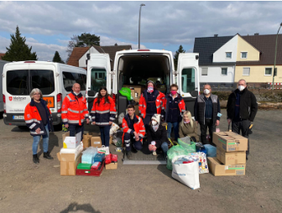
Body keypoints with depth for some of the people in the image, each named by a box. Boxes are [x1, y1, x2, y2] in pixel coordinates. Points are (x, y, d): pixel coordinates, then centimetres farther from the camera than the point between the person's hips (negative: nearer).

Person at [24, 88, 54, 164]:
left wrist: (50, 123, 13)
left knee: (46, 139, 14)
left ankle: (46, 153, 32)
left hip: (45, 125, 6)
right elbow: (28, 119, -12)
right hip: (37, 127, -6)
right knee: (36, 141, 1)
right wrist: (35, 127, -16)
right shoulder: (29, 106, -9)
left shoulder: (43, 103, 9)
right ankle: (35, 156, 20)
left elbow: (48, 113, 17)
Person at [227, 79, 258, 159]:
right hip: (235, 120, 4)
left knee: (245, 138, 2)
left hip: (245, 120, -3)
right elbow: (229, 106, 18)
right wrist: (229, 117, 8)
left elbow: (254, 107, 1)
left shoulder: (250, 95, 0)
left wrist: (250, 119, -6)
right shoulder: (233, 95, 10)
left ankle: (246, 154, 13)